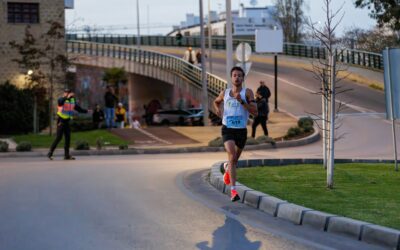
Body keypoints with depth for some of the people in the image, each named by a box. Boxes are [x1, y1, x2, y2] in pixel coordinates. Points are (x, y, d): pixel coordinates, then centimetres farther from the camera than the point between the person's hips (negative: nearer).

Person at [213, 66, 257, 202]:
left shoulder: (247, 92, -3)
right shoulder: (225, 93, 5)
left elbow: (254, 111, -12)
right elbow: (216, 102, 27)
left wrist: (241, 101, -23)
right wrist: (218, 109, 5)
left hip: (241, 130, 1)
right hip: (227, 129, -1)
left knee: (235, 159, 20)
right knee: (232, 157, -22)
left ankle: (227, 168, 57)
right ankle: (233, 190, -24)